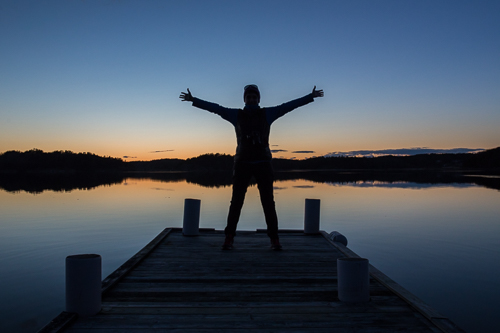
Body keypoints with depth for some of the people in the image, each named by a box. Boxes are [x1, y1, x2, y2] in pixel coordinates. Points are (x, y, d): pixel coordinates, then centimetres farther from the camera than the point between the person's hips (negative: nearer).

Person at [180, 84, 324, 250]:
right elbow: (214, 107, 3)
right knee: (236, 201, 1)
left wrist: (311, 96, 3)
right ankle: (229, 237, 11)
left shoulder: (267, 114, 6)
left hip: (263, 164, 0)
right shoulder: (236, 115, 6)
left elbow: (290, 105, 4)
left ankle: (274, 238, 9)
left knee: (268, 202, 1)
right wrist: (193, 100, -1)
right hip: (242, 164, 0)